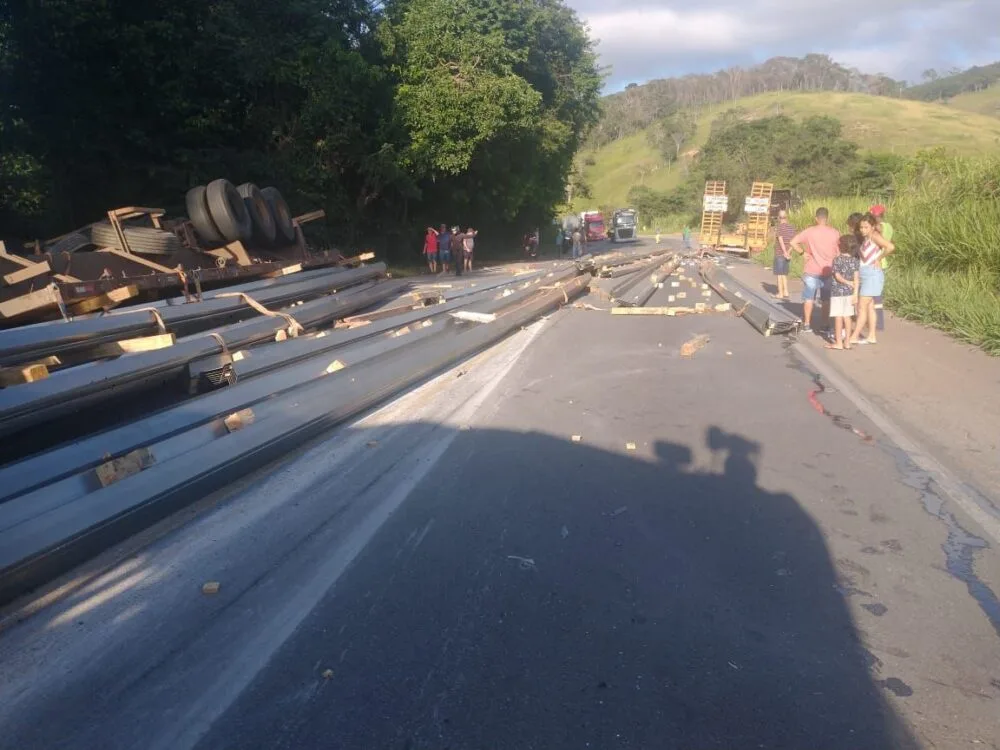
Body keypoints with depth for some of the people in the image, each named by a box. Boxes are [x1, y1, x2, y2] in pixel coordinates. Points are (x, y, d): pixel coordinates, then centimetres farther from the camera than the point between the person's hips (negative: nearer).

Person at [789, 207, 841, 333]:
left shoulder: (809, 231, -6)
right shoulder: (835, 233, -2)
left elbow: (793, 242, -13)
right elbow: (839, 252, -1)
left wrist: (802, 252, -2)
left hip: (812, 271, -2)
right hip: (829, 271, 2)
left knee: (809, 298, 8)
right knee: (827, 299, 12)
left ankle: (807, 324, 9)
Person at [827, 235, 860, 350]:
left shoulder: (837, 260, -9)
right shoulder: (855, 261, 1)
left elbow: (837, 276, -14)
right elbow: (856, 278, -2)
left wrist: (847, 283, -5)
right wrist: (855, 294, -1)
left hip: (837, 292, -4)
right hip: (850, 292, 4)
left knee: (838, 317, -1)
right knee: (847, 317, 9)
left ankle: (838, 342, 3)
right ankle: (847, 341, 13)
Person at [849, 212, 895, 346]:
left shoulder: (874, 236, -11)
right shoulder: (866, 239, 13)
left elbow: (891, 247, -24)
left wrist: (879, 258, -13)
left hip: (873, 274, -9)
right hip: (866, 275, 9)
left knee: (862, 307, -8)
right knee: (869, 306, 10)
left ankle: (854, 336, -6)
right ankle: (872, 336, 15)